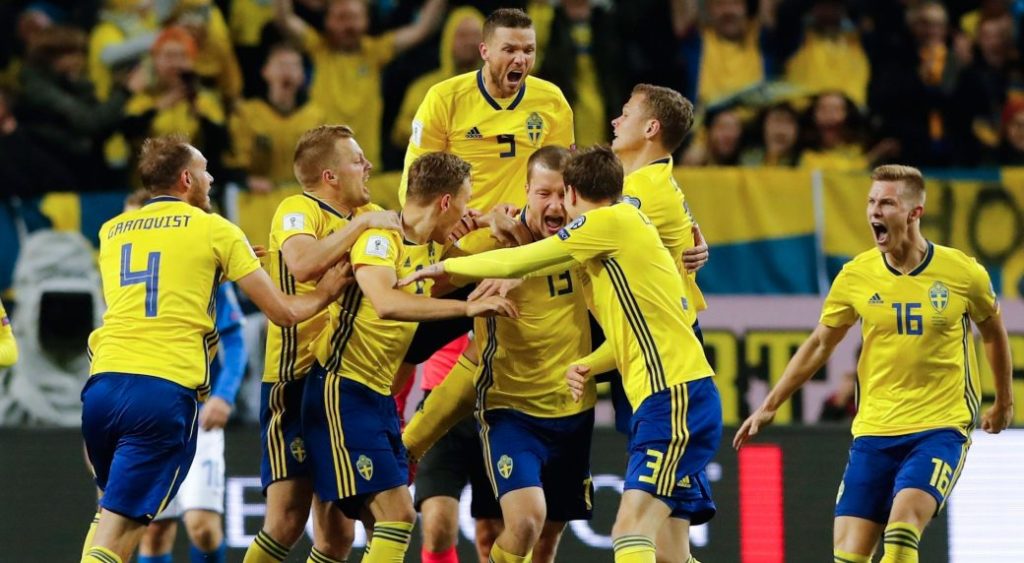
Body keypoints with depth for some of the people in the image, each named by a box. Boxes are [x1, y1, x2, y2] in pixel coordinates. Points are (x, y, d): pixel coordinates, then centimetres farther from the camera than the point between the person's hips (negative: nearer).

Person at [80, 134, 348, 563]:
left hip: (104, 382, 5)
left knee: (114, 510, 24)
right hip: (165, 390, -5)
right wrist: (325, 294, 29)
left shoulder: (112, 232, 20)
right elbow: (283, 312, 10)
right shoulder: (215, 230, 6)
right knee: (118, 528, -8)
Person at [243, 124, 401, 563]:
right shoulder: (299, 210, -9)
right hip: (297, 380, -7)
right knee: (287, 522, -15)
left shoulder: (368, 216, 15)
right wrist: (361, 224, -24)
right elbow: (303, 263, -29)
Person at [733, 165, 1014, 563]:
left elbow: (993, 332, 15)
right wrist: (769, 407, 11)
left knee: (902, 519, -28)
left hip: (941, 428, -3)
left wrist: (1003, 402, 25)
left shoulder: (962, 273, -4)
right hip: (873, 432, 3)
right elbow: (820, 345, 13)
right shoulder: (856, 276, 0)